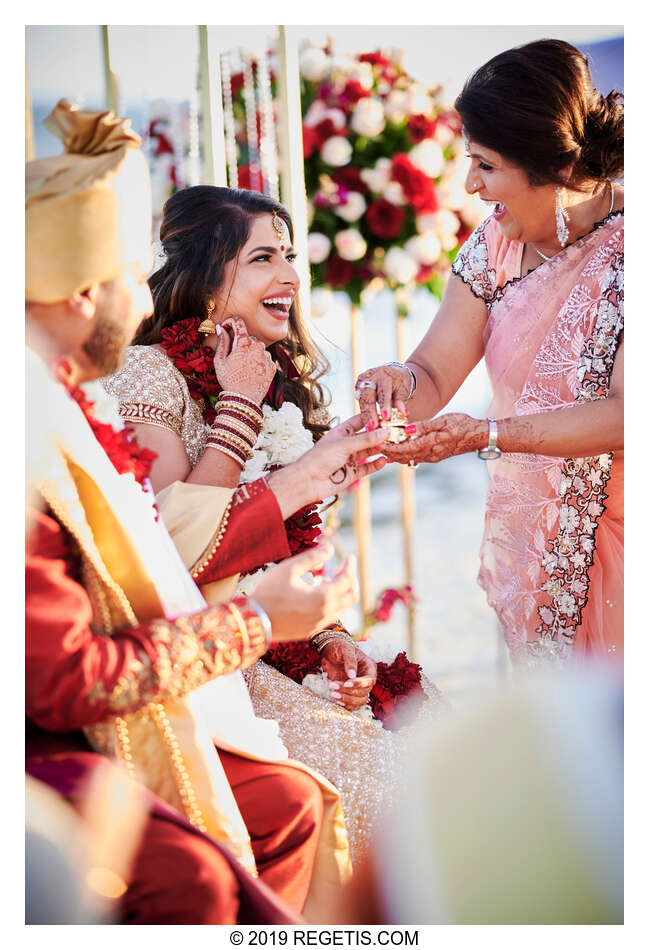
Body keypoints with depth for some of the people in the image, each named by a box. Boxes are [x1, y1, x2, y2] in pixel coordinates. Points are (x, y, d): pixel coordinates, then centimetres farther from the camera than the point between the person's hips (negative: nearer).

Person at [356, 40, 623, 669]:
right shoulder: (497, 243, 2)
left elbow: (626, 414, -23)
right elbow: (434, 376, 2)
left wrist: (485, 436, -30)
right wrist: (399, 382, -22)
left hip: (611, 539, -5)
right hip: (529, 539, 5)